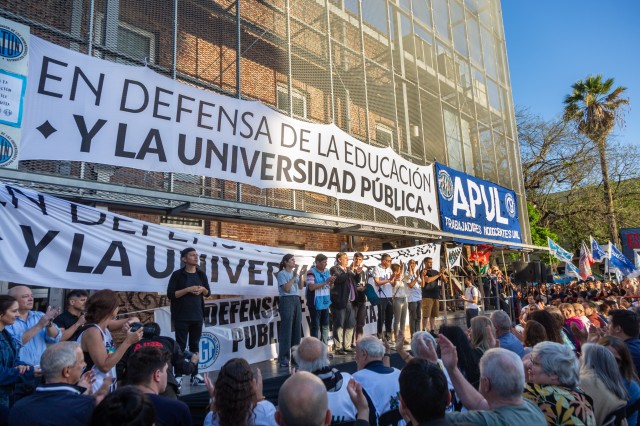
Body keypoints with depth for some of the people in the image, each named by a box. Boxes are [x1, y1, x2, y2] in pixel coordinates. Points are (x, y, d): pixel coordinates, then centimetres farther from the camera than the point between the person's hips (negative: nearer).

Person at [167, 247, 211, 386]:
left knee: (195, 345, 11)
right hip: (181, 317, -4)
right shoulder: (177, 274, -7)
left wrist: (202, 289, -9)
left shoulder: (201, 274, 7)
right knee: (181, 346, 1)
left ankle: (194, 374, 19)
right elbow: (170, 294, -12)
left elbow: (208, 293, 13)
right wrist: (188, 289, -21)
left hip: (197, 316, 5)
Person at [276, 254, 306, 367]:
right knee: (286, 328, -6)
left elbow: (301, 287, 10)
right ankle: (283, 358, 0)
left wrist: (301, 275, -1)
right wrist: (294, 276, -15)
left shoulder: (295, 273, 13)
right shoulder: (282, 274, -5)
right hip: (286, 301, -7)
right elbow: (286, 288, -14)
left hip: (296, 300, 7)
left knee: (297, 328, 8)